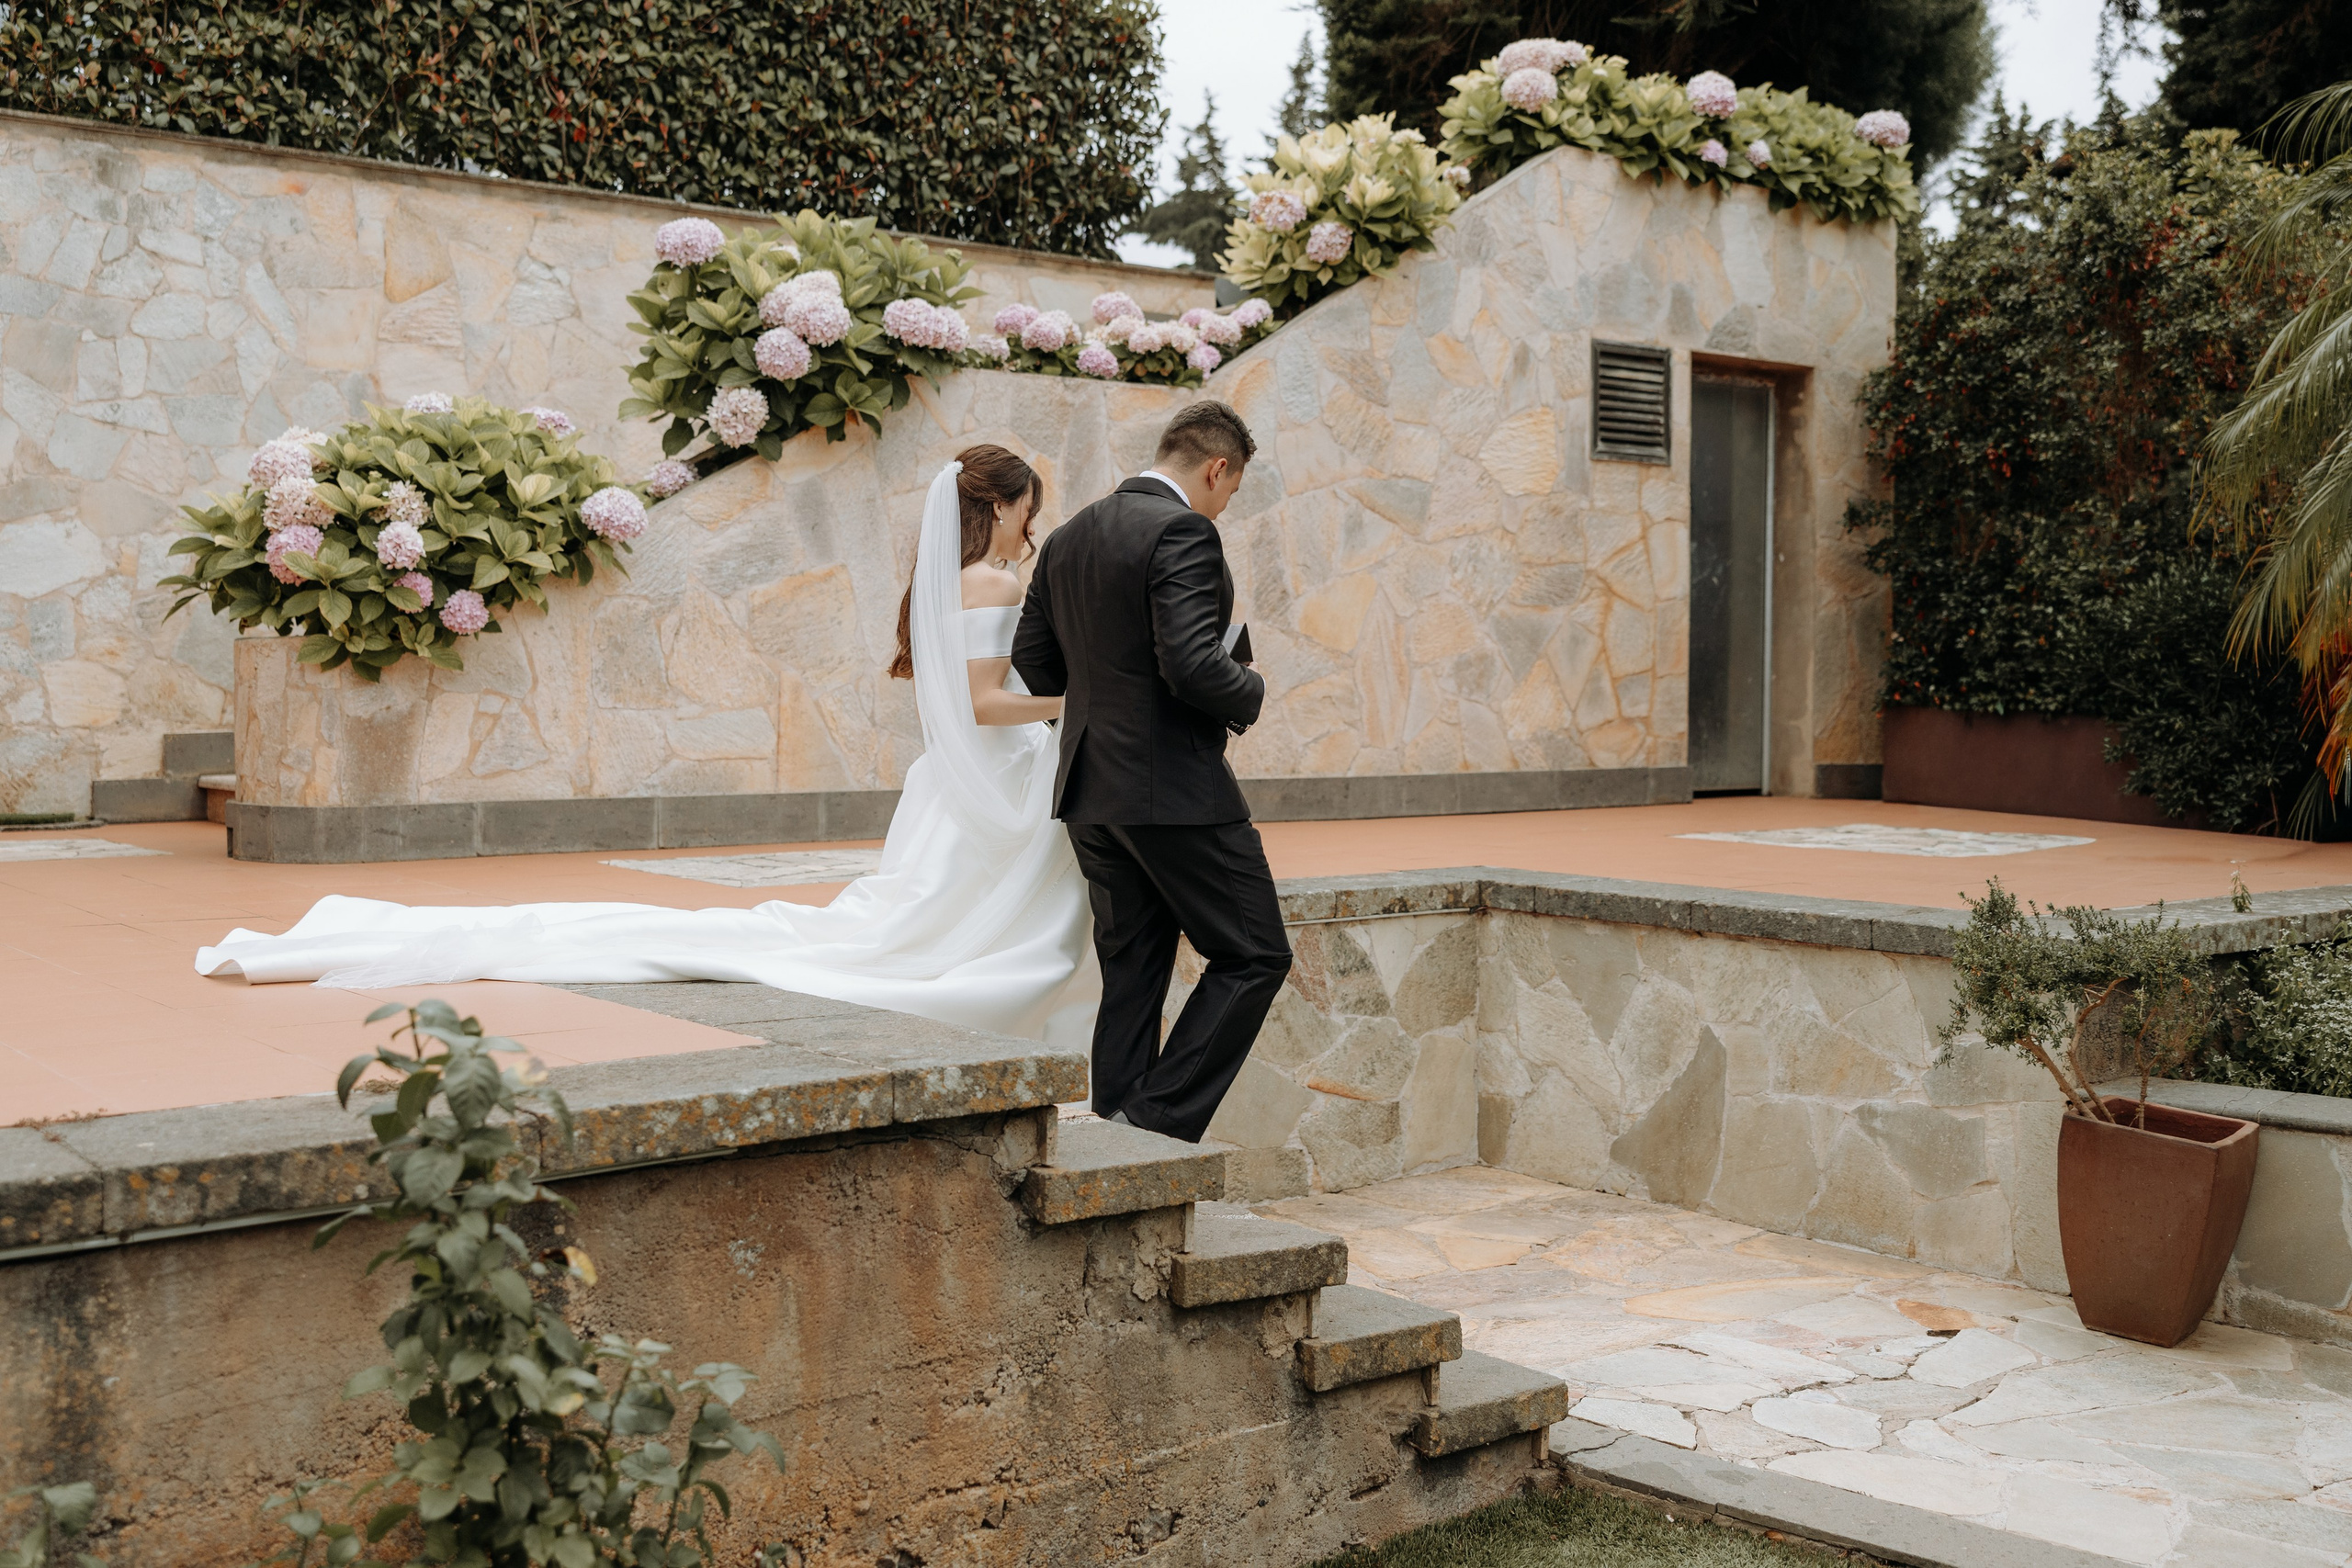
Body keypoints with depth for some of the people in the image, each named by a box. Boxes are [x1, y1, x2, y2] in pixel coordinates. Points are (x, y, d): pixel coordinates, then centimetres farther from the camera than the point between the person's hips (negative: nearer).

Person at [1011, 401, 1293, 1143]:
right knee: (1254, 956, 2)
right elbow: (1192, 663, -23)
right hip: (1176, 789, -8)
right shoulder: (1182, 532, -13)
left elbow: (1031, 660, 15)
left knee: (1131, 973, 13)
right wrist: (1249, 693, -4)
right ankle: (1159, 1121, -4)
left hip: (1090, 789, 8)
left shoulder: (1066, 539, 12)